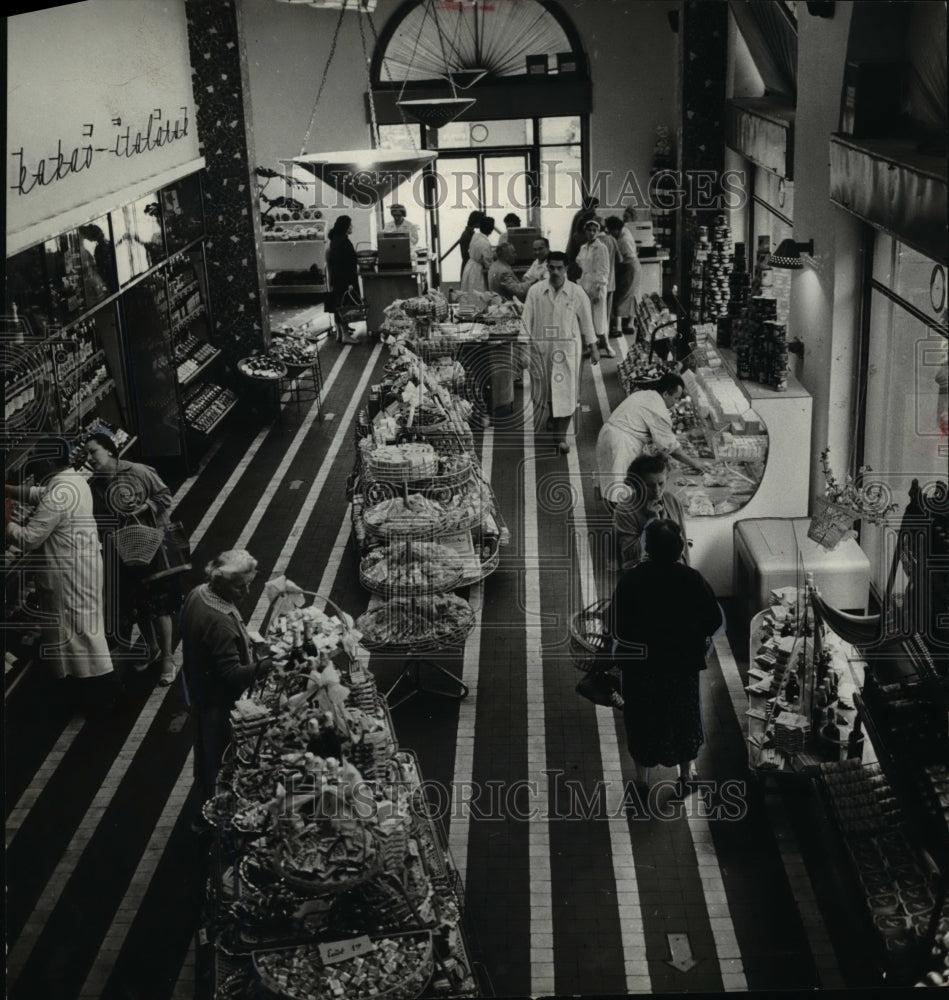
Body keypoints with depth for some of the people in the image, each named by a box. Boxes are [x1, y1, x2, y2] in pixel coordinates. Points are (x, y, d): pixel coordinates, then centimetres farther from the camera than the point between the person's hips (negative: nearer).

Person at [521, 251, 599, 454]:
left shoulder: (577, 293, -7)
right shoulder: (535, 291, -5)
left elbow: (586, 322, 2)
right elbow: (526, 322, -1)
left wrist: (593, 348, 6)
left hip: (567, 347, -1)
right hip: (541, 346, 1)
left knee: (565, 393, -3)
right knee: (547, 390, 15)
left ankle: (561, 436, 4)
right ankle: (553, 417, 43)